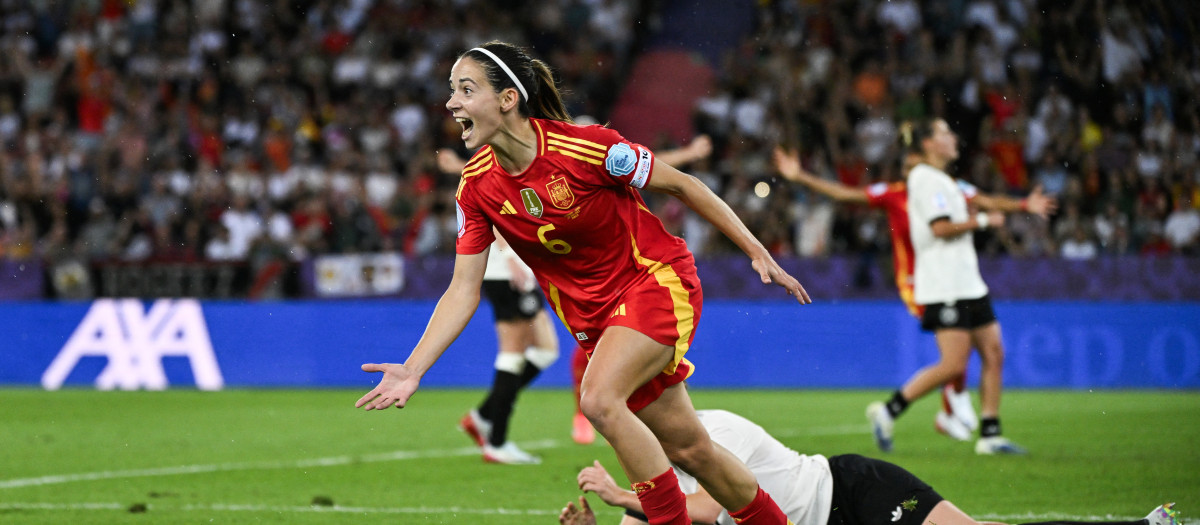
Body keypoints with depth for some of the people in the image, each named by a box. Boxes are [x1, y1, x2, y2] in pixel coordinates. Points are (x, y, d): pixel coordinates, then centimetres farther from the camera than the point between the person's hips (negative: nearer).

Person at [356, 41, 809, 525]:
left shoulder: (586, 147, -23)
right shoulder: (477, 186, -8)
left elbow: (681, 185, -10)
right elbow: (463, 290, -5)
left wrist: (758, 253, -7)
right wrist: (413, 370, -16)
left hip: (657, 281, -5)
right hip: (592, 314, 5)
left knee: (599, 400, -28)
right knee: (689, 450, 8)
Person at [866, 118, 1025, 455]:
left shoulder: (940, 180, 21)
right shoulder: (925, 178, -10)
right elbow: (940, 227, -19)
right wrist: (982, 221, -9)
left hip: (967, 285, 10)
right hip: (945, 287, -10)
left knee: (994, 354, 4)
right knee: (954, 365, -14)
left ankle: (990, 435, 5)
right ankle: (888, 410, -5)